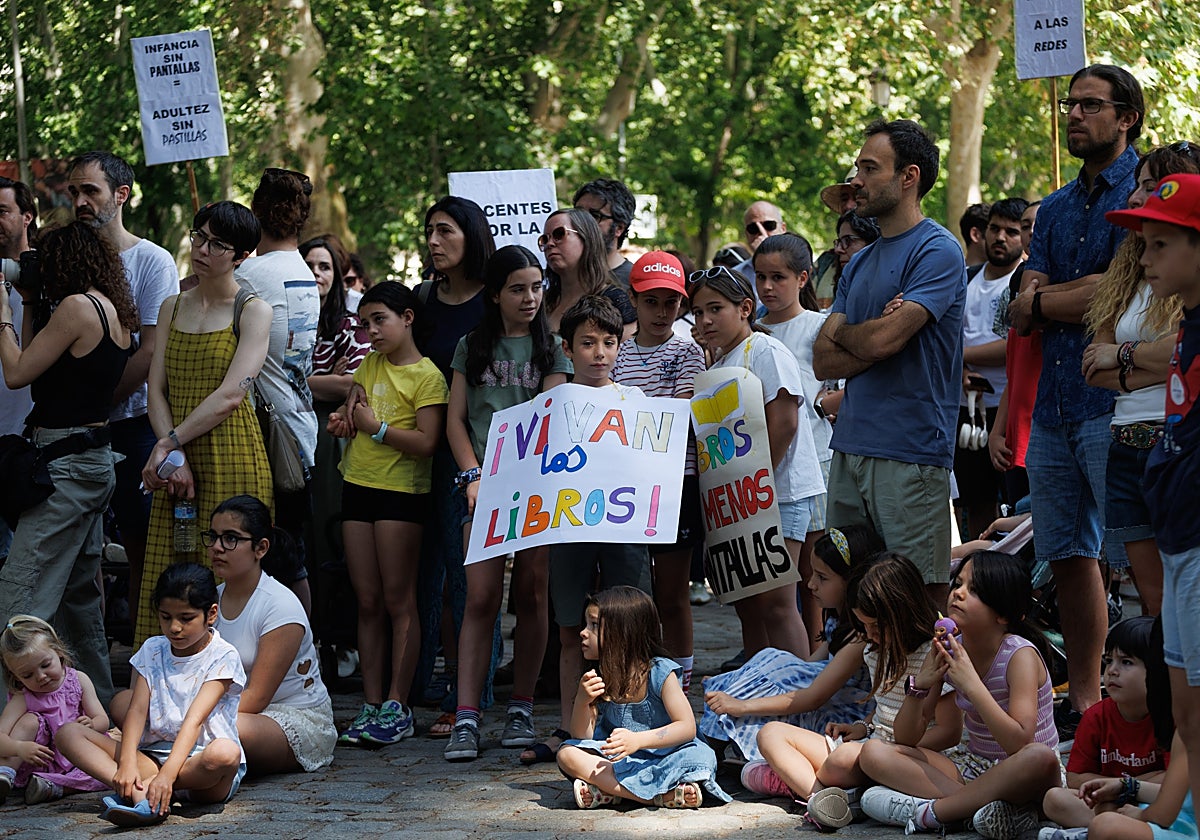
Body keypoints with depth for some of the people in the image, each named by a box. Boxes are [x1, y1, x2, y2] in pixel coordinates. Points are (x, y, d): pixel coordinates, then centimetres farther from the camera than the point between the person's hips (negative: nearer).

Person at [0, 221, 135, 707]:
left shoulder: (78, 306, -14)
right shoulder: (115, 311, 13)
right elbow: (39, 367, 18)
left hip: (66, 463, -10)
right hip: (96, 461, 10)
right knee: (79, 600, 17)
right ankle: (101, 707, 23)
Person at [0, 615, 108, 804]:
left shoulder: (79, 681, -2)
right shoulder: (23, 699, -8)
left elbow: (103, 720, -4)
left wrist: (91, 725, -29)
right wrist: (19, 748, -42)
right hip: (42, 760, -1)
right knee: (30, 721, -24)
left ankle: (54, 786, -32)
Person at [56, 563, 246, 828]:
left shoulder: (222, 657, -4)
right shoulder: (152, 651, 11)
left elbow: (194, 719, -17)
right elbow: (137, 710, -1)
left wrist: (168, 773, -30)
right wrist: (127, 764, -20)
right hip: (153, 757, 5)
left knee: (226, 753, -41)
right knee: (69, 733, -11)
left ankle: (142, 787, -26)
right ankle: (137, 791, -36)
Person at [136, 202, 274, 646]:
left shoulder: (254, 311, -2)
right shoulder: (172, 307, 15)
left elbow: (230, 396, -12)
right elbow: (157, 393, 7)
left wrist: (168, 443, -13)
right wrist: (174, 458, -9)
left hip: (232, 460, -5)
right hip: (177, 463, 5)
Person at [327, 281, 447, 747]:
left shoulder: (427, 376, -8)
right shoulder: (370, 364, 14)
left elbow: (426, 442, -16)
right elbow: (353, 407, 22)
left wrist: (376, 427, -15)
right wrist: (344, 419, 0)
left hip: (402, 491, -7)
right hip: (358, 484, 7)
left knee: (398, 600, -4)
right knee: (368, 601, 6)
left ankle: (396, 707, -2)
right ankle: (371, 705, 9)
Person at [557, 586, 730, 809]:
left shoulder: (660, 672, -9)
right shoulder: (597, 678, 2)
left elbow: (687, 727, -17)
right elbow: (582, 737, -1)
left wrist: (637, 740, -30)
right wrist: (582, 702, -22)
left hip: (660, 757, -4)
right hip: (615, 759, 4)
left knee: (700, 756, -32)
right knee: (567, 754, -23)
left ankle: (606, 789, -35)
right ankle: (660, 795, -31)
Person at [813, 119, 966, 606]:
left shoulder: (937, 251, -8)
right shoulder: (859, 263, 18)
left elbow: (882, 340, -18)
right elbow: (823, 361, 10)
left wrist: (842, 333, 4)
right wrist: (873, 337, -7)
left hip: (910, 453, -8)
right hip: (850, 450, 8)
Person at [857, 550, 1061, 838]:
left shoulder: (1020, 655, -17)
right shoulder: (948, 649, -2)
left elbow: (1020, 744, -31)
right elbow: (905, 739, -2)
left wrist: (971, 684, -33)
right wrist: (921, 684, -20)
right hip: (971, 766, 5)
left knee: (1041, 758, -40)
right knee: (874, 754, -14)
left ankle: (928, 812, -30)